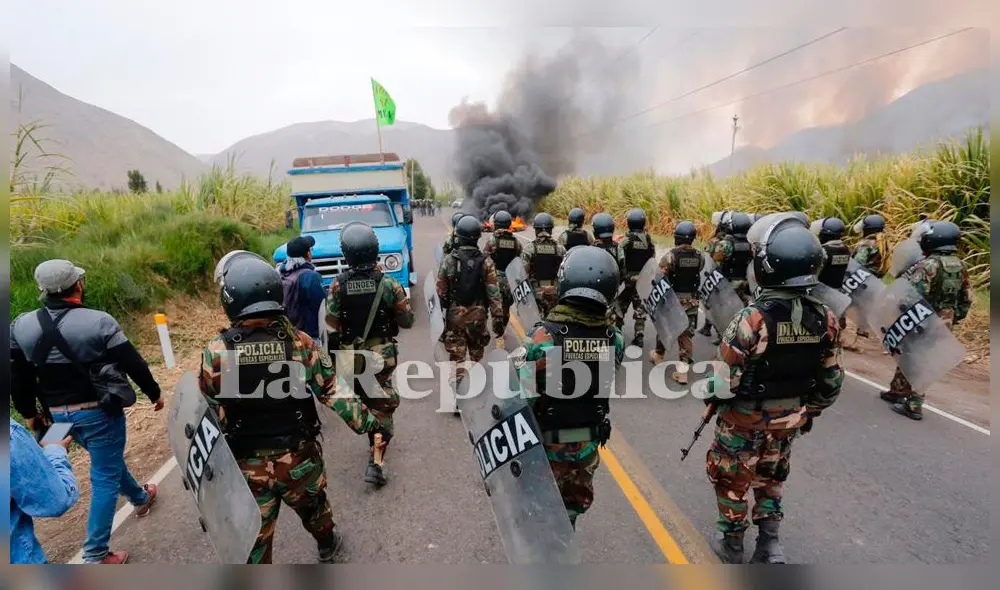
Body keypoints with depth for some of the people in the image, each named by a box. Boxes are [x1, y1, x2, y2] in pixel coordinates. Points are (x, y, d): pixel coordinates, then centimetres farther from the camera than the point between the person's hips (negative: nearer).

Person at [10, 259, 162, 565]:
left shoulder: (21, 326, -4)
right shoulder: (98, 321, -20)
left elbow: (18, 377, 5)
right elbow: (133, 364, -15)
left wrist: (29, 413, 19)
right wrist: (155, 393, 0)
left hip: (59, 415, 7)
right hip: (100, 411, -6)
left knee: (108, 460, 27)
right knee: (105, 477, 5)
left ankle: (140, 498, 50)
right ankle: (95, 555, 9)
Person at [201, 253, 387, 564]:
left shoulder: (215, 353, -16)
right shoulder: (300, 343, -16)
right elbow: (335, 392, -10)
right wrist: (366, 420, 4)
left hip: (247, 465, -1)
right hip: (299, 456, 1)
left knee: (254, 535, 16)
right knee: (312, 505, 28)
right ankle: (327, 544, 54)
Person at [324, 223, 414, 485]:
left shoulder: (338, 286, -11)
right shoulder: (388, 284, -13)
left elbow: (332, 329, -7)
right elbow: (407, 321, -5)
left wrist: (333, 358, 5)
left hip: (351, 356, 2)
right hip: (382, 354, -2)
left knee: (364, 402, 23)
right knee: (382, 406, 5)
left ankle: (375, 441, 43)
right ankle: (375, 461, -1)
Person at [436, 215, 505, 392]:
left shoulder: (449, 260, -9)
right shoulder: (486, 262, -8)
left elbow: (440, 291, -6)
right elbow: (494, 294, -10)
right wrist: (498, 319, -4)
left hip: (454, 315, -1)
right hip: (478, 315, 1)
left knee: (456, 357, 4)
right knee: (477, 353, 22)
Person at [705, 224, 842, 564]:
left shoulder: (754, 318, -30)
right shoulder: (825, 319, -11)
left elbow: (726, 376, -23)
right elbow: (831, 381, -1)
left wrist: (712, 397, -1)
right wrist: (811, 411, 16)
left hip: (745, 418, -5)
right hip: (789, 419, 5)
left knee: (731, 478, 17)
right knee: (771, 476, 29)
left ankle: (731, 545, 34)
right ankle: (770, 542, 28)